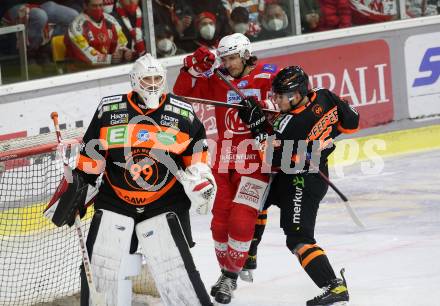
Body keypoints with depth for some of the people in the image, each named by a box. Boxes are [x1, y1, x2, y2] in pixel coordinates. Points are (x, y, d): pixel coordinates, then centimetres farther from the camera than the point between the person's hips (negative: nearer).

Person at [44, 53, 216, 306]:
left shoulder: (183, 114, -3)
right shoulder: (109, 110, -2)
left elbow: (197, 146, 12)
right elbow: (91, 153, 6)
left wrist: (200, 176, -1)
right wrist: (77, 186, 6)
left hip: (166, 203, -2)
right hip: (115, 202, 2)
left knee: (174, 265, -10)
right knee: (102, 266, 0)